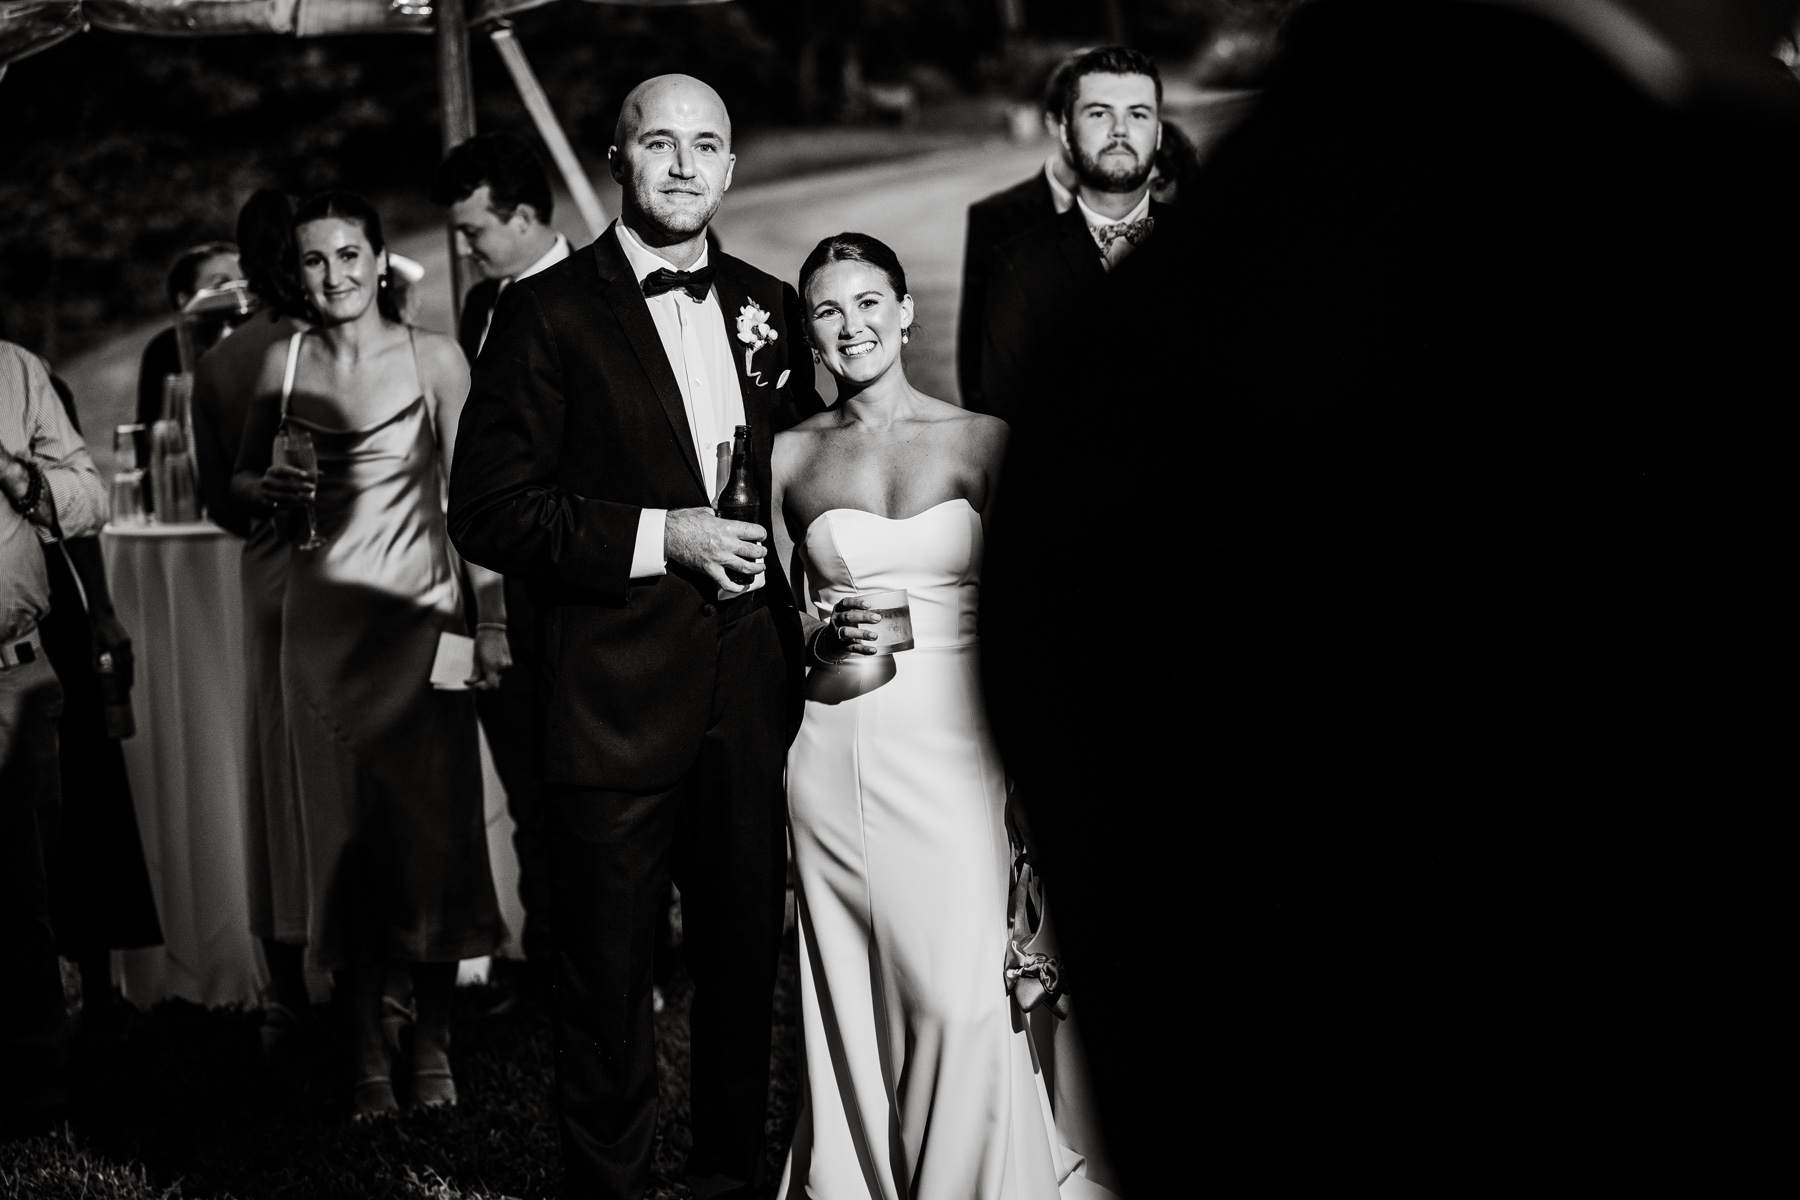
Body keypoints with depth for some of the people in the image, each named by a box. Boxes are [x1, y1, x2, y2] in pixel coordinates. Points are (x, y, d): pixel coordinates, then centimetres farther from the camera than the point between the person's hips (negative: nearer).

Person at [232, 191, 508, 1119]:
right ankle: (367, 1054, 12)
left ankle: (432, 1044, 13)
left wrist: (490, 621, -8)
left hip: (418, 614, -2)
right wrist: (270, 488, -7)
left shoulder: (434, 358, -2)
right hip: (323, 616, 2)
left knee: (433, 828, 0)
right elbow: (242, 476, 17)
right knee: (344, 831, 4)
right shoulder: (286, 362, 7)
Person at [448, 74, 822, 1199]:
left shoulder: (772, 308, 11)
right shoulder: (548, 312, -4)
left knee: (746, 961, 15)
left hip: (756, 696, 4)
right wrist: (662, 537, -16)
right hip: (616, 702, -4)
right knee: (609, 977, 4)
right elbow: (488, 509, -10)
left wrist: (810, 606, 4)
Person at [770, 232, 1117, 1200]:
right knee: (851, 1004, 6)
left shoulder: (983, 441, 3)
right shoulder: (792, 456, 8)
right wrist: (824, 630, -7)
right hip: (835, 752, 2)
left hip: (951, 753, -1)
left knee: (961, 1001, -9)